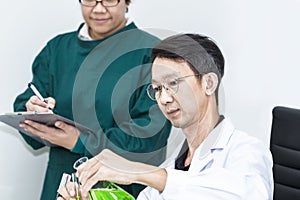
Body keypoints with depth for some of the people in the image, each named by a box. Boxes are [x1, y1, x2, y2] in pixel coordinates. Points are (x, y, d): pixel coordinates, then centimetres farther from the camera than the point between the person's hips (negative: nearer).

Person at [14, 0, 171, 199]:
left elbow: (150, 133, -16)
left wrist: (81, 142, -20)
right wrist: (33, 112, -17)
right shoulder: (57, 48, 8)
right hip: (62, 183, 4)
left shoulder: (149, 52, -7)